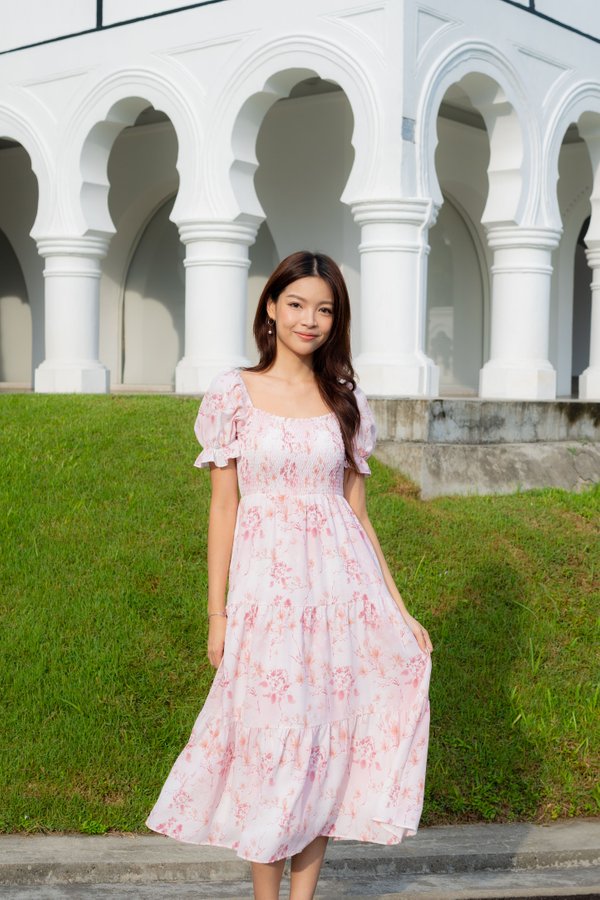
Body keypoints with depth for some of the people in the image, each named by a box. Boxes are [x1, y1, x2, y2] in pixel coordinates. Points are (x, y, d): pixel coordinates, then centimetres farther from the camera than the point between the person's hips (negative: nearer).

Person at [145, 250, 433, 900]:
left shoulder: (345, 400, 7)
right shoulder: (233, 393, 0)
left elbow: (356, 511, 10)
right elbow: (223, 508, 0)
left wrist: (399, 609, 7)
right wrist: (217, 613, -3)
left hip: (342, 583, 3)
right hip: (267, 585, -3)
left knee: (328, 738, 7)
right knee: (270, 742, 3)